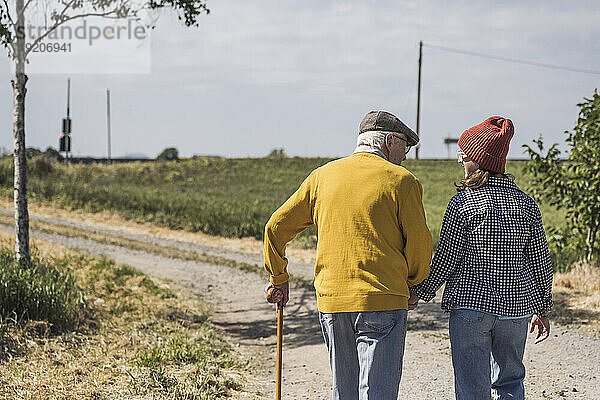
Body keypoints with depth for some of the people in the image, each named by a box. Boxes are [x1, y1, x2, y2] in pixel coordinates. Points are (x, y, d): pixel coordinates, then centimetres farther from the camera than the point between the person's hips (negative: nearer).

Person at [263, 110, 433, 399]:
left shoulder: (322, 176, 10)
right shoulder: (400, 181, -3)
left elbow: (276, 227, 11)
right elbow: (419, 242, -5)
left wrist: (278, 278, 23)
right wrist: (413, 282, 14)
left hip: (331, 301, 5)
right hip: (382, 301, -4)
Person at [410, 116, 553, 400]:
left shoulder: (462, 203, -10)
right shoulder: (526, 204, 2)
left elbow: (445, 261, -6)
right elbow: (540, 262, 6)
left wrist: (419, 292, 9)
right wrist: (542, 309, 18)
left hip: (470, 305, -4)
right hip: (517, 307, 4)